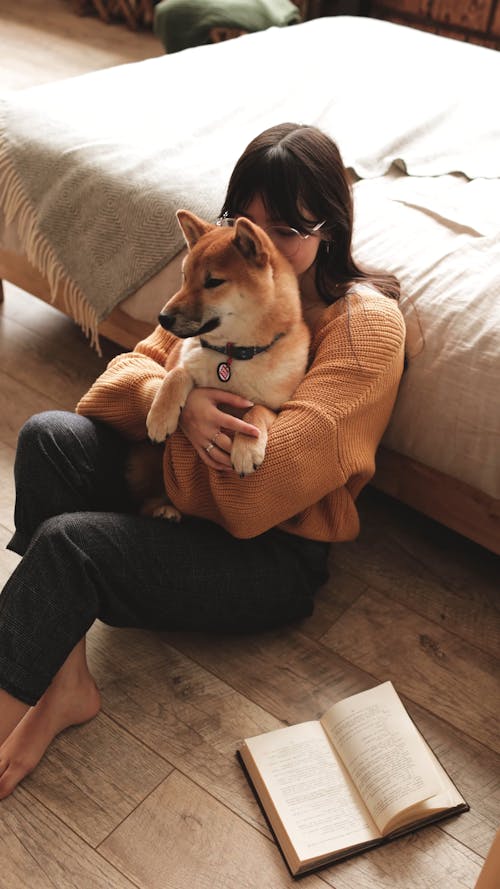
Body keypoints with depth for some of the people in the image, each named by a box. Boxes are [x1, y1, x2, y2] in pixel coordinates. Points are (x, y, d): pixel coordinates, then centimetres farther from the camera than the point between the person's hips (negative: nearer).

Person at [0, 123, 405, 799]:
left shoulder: (365, 321, -14)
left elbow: (281, 466, -23)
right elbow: (141, 362, 4)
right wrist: (176, 402, -21)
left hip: (275, 550, -7)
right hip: (180, 488, 7)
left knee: (67, 542, -26)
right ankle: (64, 682, -17)